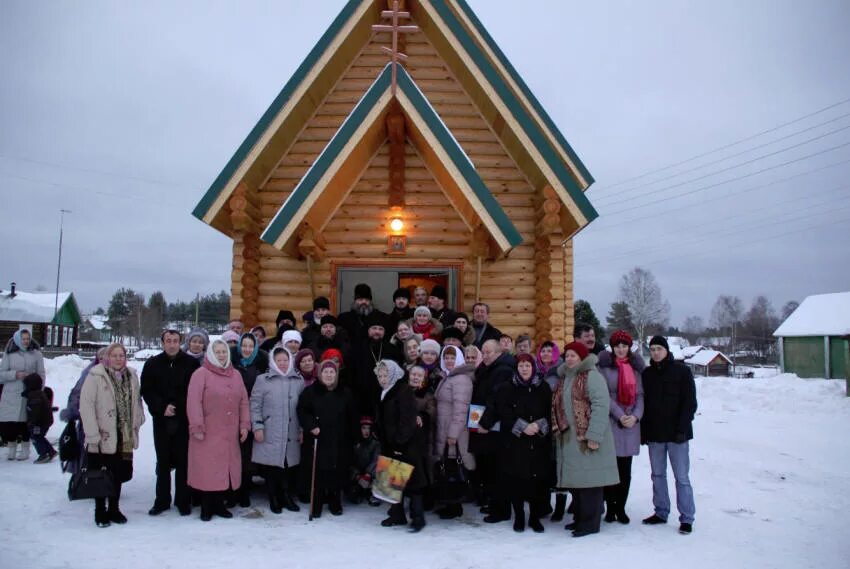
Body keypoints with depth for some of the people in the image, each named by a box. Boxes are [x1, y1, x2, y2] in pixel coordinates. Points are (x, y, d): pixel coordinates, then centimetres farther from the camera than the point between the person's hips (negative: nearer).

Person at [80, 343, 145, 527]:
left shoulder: (131, 376, 6)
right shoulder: (96, 376, -11)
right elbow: (86, 405, -14)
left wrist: (136, 425, 7)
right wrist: (93, 434, -17)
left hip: (124, 437, 5)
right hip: (102, 438, -5)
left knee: (118, 475, 14)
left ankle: (114, 509, 29)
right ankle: (100, 512, 21)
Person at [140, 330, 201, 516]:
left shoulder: (191, 363, -1)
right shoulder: (152, 364, 5)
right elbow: (146, 391, 2)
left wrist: (181, 407, -10)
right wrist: (162, 407, -11)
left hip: (184, 420, -2)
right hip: (161, 420, 2)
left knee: (183, 461, 2)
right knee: (163, 461, 11)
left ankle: (183, 501, 13)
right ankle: (162, 500, 21)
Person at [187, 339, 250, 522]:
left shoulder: (235, 375, 12)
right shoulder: (201, 373, -5)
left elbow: (243, 401, 12)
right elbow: (194, 402, -11)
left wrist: (244, 424, 6)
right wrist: (197, 427, -16)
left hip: (229, 433, 5)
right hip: (208, 433, -5)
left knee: (226, 468, 9)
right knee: (207, 469, 1)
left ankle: (219, 504, 21)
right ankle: (206, 508, 12)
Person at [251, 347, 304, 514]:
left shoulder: (299, 381, 9)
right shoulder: (263, 380, 0)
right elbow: (255, 405, -1)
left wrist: (302, 430, 9)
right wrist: (257, 427, -7)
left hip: (292, 435, 3)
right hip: (270, 434, -2)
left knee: (291, 465, 4)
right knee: (271, 466, 2)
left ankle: (288, 497, 21)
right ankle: (274, 499, 18)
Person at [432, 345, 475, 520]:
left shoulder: (461, 379, -14)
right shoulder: (447, 377, 17)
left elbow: (460, 408, -20)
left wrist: (453, 433, -22)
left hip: (454, 433, -9)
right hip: (443, 431, 9)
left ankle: (455, 507, 8)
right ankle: (451, 504, 22)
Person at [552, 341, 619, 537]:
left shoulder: (592, 376, -10)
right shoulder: (564, 378, 17)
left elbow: (601, 406, -18)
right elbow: (557, 406, 23)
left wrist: (594, 435, -22)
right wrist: (558, 429, 12)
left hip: (587, 439, -8)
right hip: (569, 439, 8)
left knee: (589, 478, -3)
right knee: (575, 478, 13)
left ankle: (590, 522, 6)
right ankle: (580, 517, 25)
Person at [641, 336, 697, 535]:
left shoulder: (682, 371, -3)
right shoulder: (647, 374, 9)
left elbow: (690, 402, -5)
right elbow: (643, 403, 11)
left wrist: (682, 428, -13)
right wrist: (643, 431, 5)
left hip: (676, 434, -4)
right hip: (654, 434, 5)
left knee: (681, 477, -1)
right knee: (658, 475, 11)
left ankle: (686, 518, 6)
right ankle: (661, 512, 21)